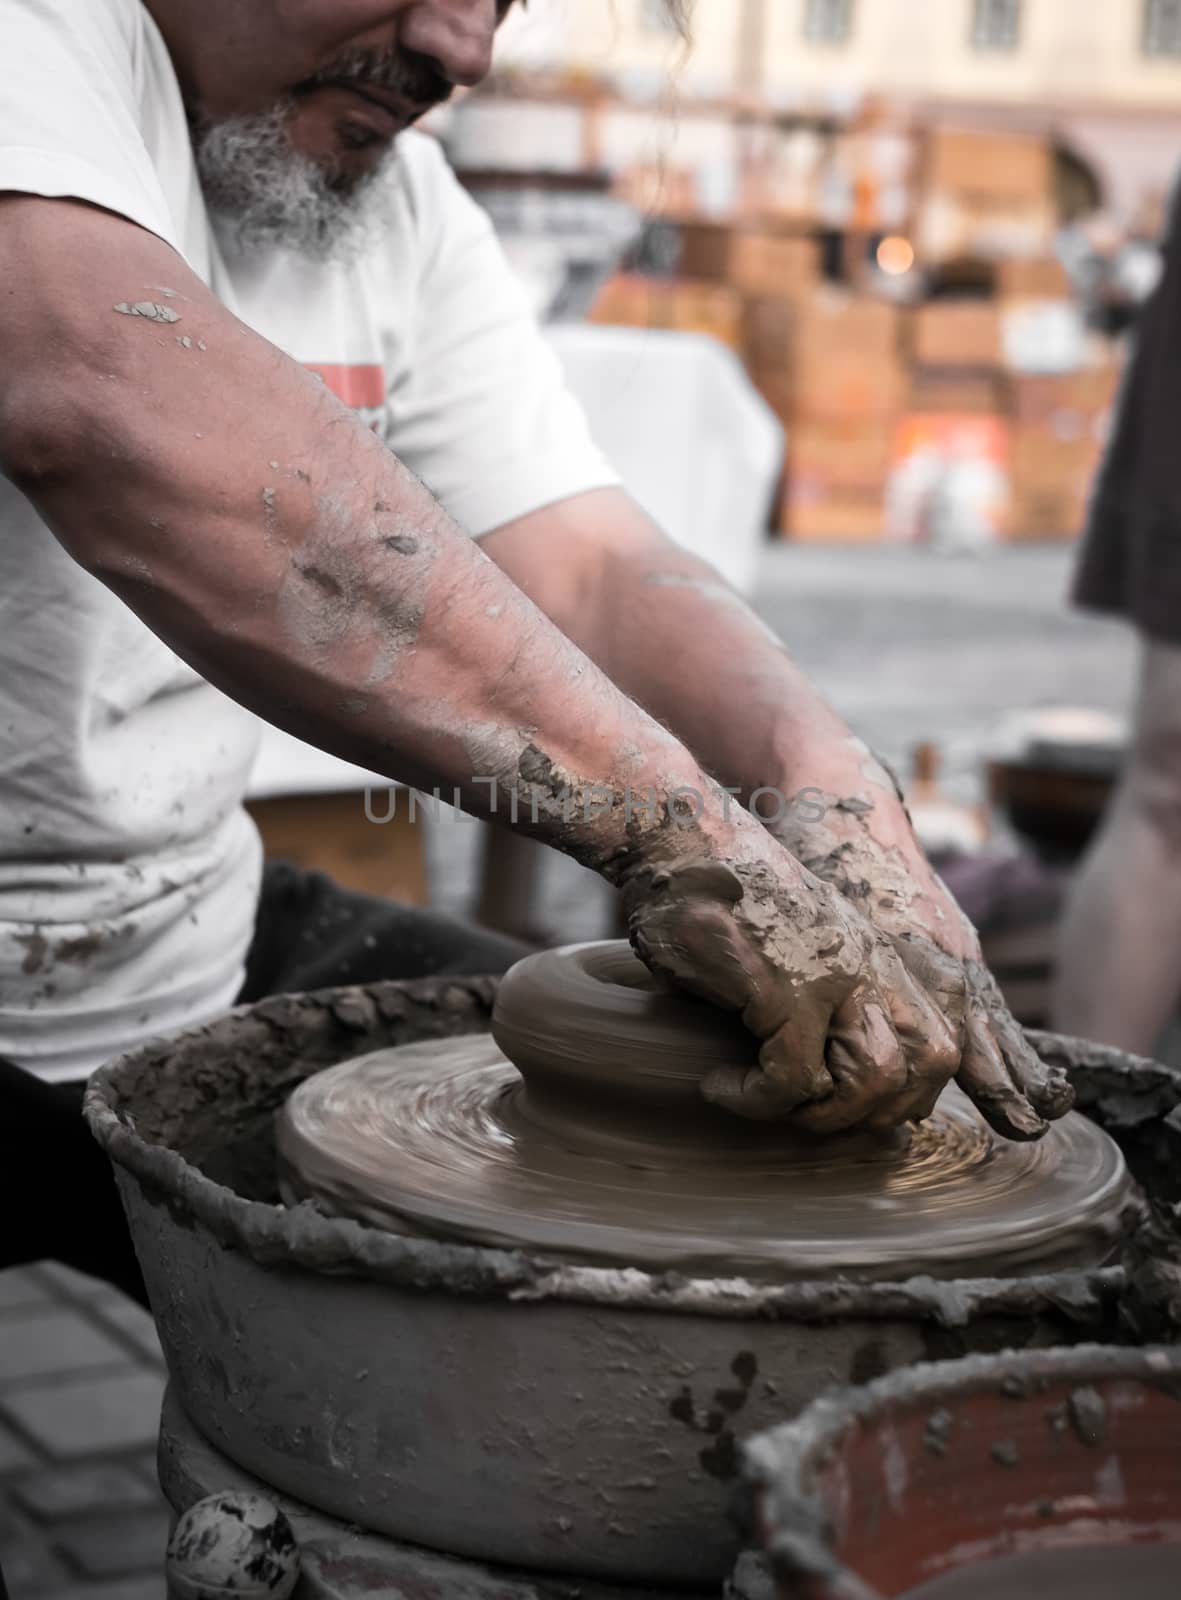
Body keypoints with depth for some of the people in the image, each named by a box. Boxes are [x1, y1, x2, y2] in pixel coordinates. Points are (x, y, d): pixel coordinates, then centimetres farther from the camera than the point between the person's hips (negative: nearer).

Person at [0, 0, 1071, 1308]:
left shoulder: (399, 203, 6)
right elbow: (105, 390, -39)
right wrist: (682, 823, -44)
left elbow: (591, 571, -1)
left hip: (189, 945, 7)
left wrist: (835, 799, -24)